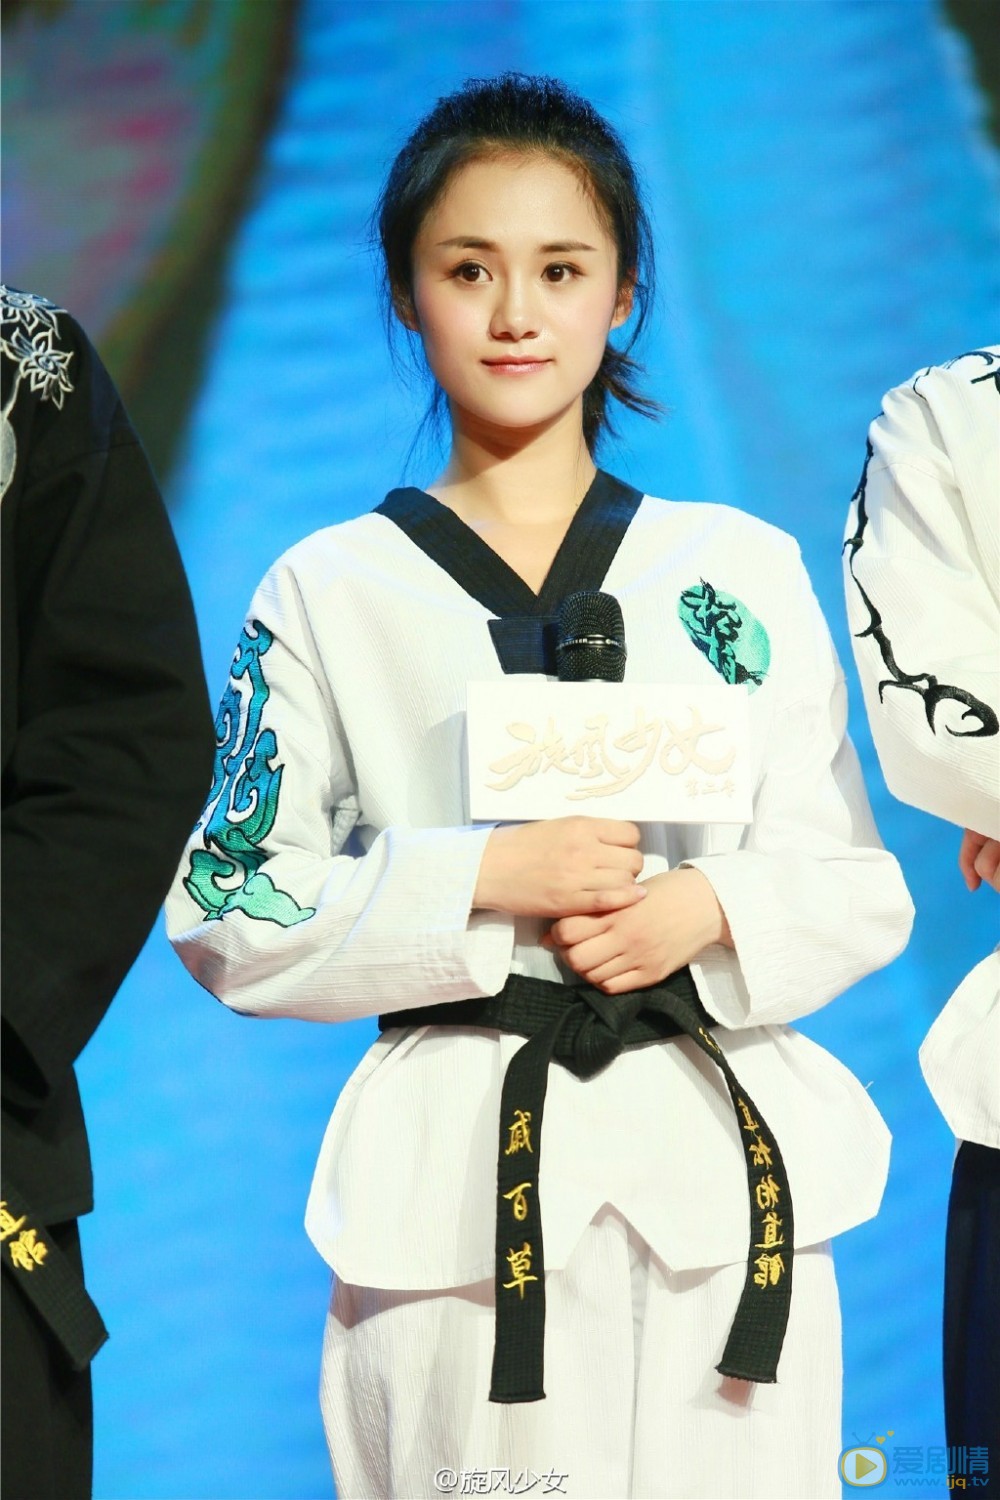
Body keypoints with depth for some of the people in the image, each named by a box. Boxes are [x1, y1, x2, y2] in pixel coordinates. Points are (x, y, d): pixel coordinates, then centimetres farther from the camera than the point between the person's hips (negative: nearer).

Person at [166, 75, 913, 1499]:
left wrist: (708, 906, -12)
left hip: (722, 1165, 2)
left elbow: (860, 884, 9)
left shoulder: (741, 572, 9)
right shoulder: (330, 593, 5)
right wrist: (482, 878, -14)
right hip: (455, 1182, -1)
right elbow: (227, 912, 0)